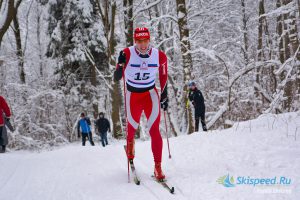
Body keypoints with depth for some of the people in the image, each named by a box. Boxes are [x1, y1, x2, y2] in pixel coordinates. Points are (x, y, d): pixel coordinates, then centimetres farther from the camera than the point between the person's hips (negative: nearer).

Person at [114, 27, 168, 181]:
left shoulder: (160, 56, -11)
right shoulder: (127, 54, -18)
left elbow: (163, 77, 6)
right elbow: (117, 78, -16)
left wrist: (164, 96, 7)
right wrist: (121, 65, -34)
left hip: (151, 94, 0)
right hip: (132, 95, 0)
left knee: (154, 130, -11)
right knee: (133, 126, 18)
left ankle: (158, 167, -3)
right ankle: (130, 141, 56)